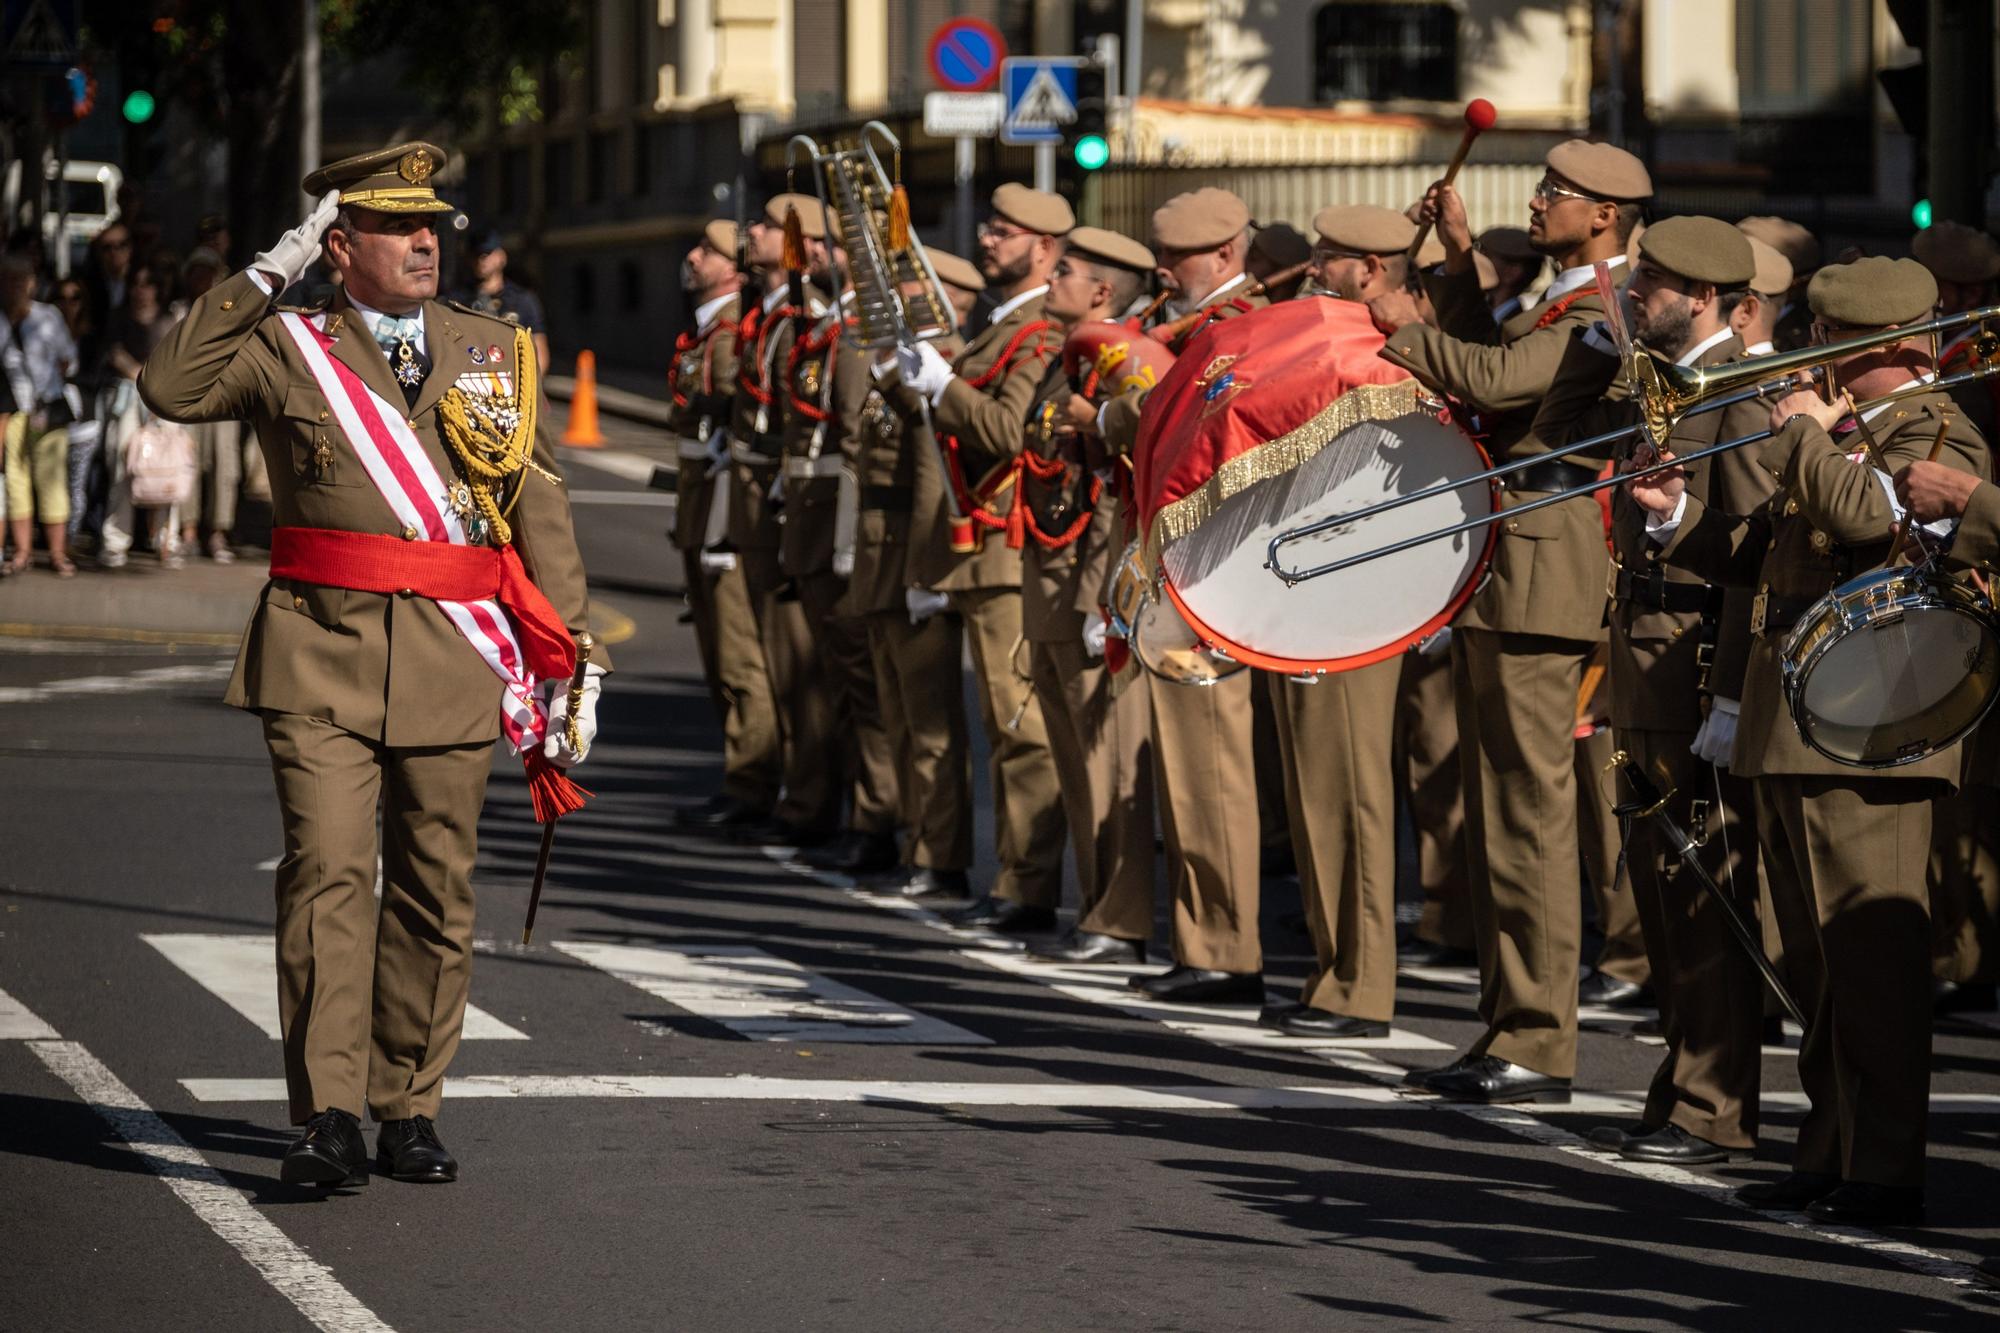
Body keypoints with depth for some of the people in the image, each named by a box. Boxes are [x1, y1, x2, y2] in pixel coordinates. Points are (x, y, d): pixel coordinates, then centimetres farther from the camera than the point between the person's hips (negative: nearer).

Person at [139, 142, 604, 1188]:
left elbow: (542, 515, 11)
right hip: (322, 659, -3)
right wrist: (264, 277, -12)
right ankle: (328, 1118, -15)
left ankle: (409, 1110, 18)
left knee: (434, 887, 7)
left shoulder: (497, 354, 12)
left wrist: (572, 661, 7)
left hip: (455, 664, 3)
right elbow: (169, 389, -14)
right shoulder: (284, 349, 4)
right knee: (328, 873, -13)